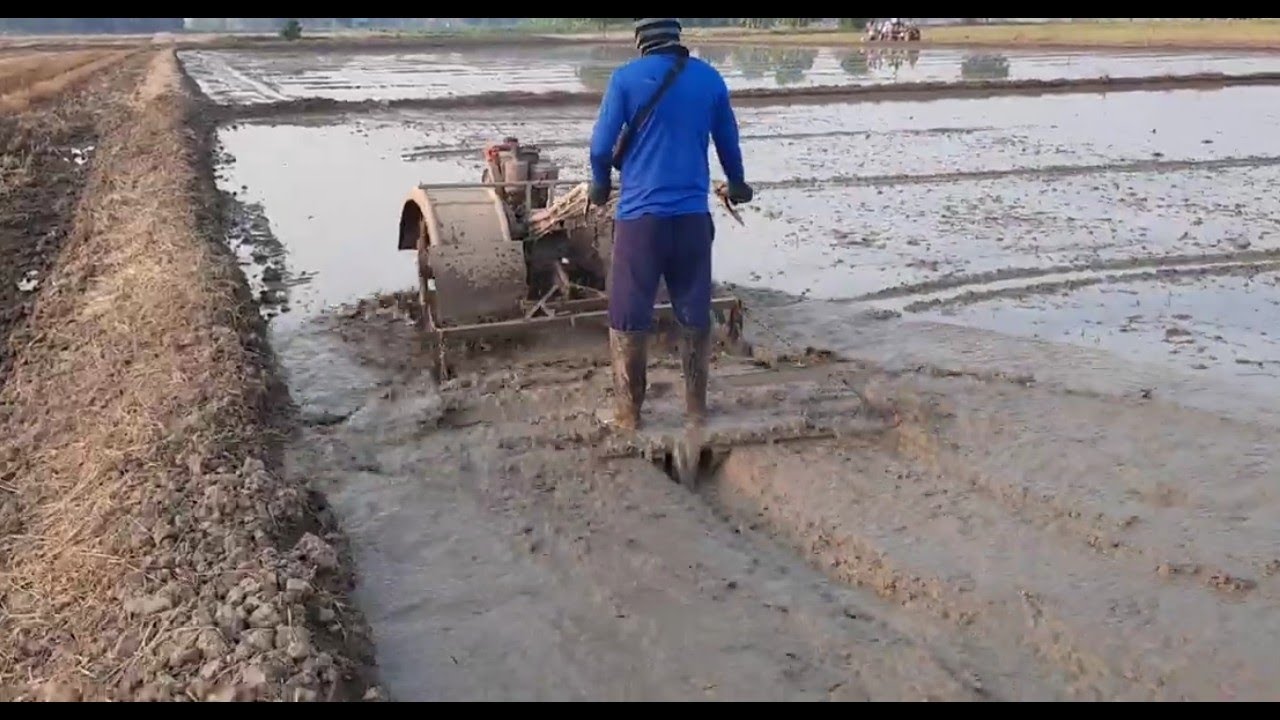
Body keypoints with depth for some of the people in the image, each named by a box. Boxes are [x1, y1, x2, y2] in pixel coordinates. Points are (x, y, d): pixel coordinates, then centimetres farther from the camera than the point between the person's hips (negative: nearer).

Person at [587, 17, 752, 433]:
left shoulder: (626, 78, -6)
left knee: (629, 317, 7)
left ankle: (628, 412, 13)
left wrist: (601, 183, 17)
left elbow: (602, 146, -5)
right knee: (695, 314, 13)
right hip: (693, 215, 3)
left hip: (640, 214, -3)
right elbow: (729, 143, 16)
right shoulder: (710, 79, 5)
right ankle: (696, 407, 20)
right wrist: (736, 184, 36)